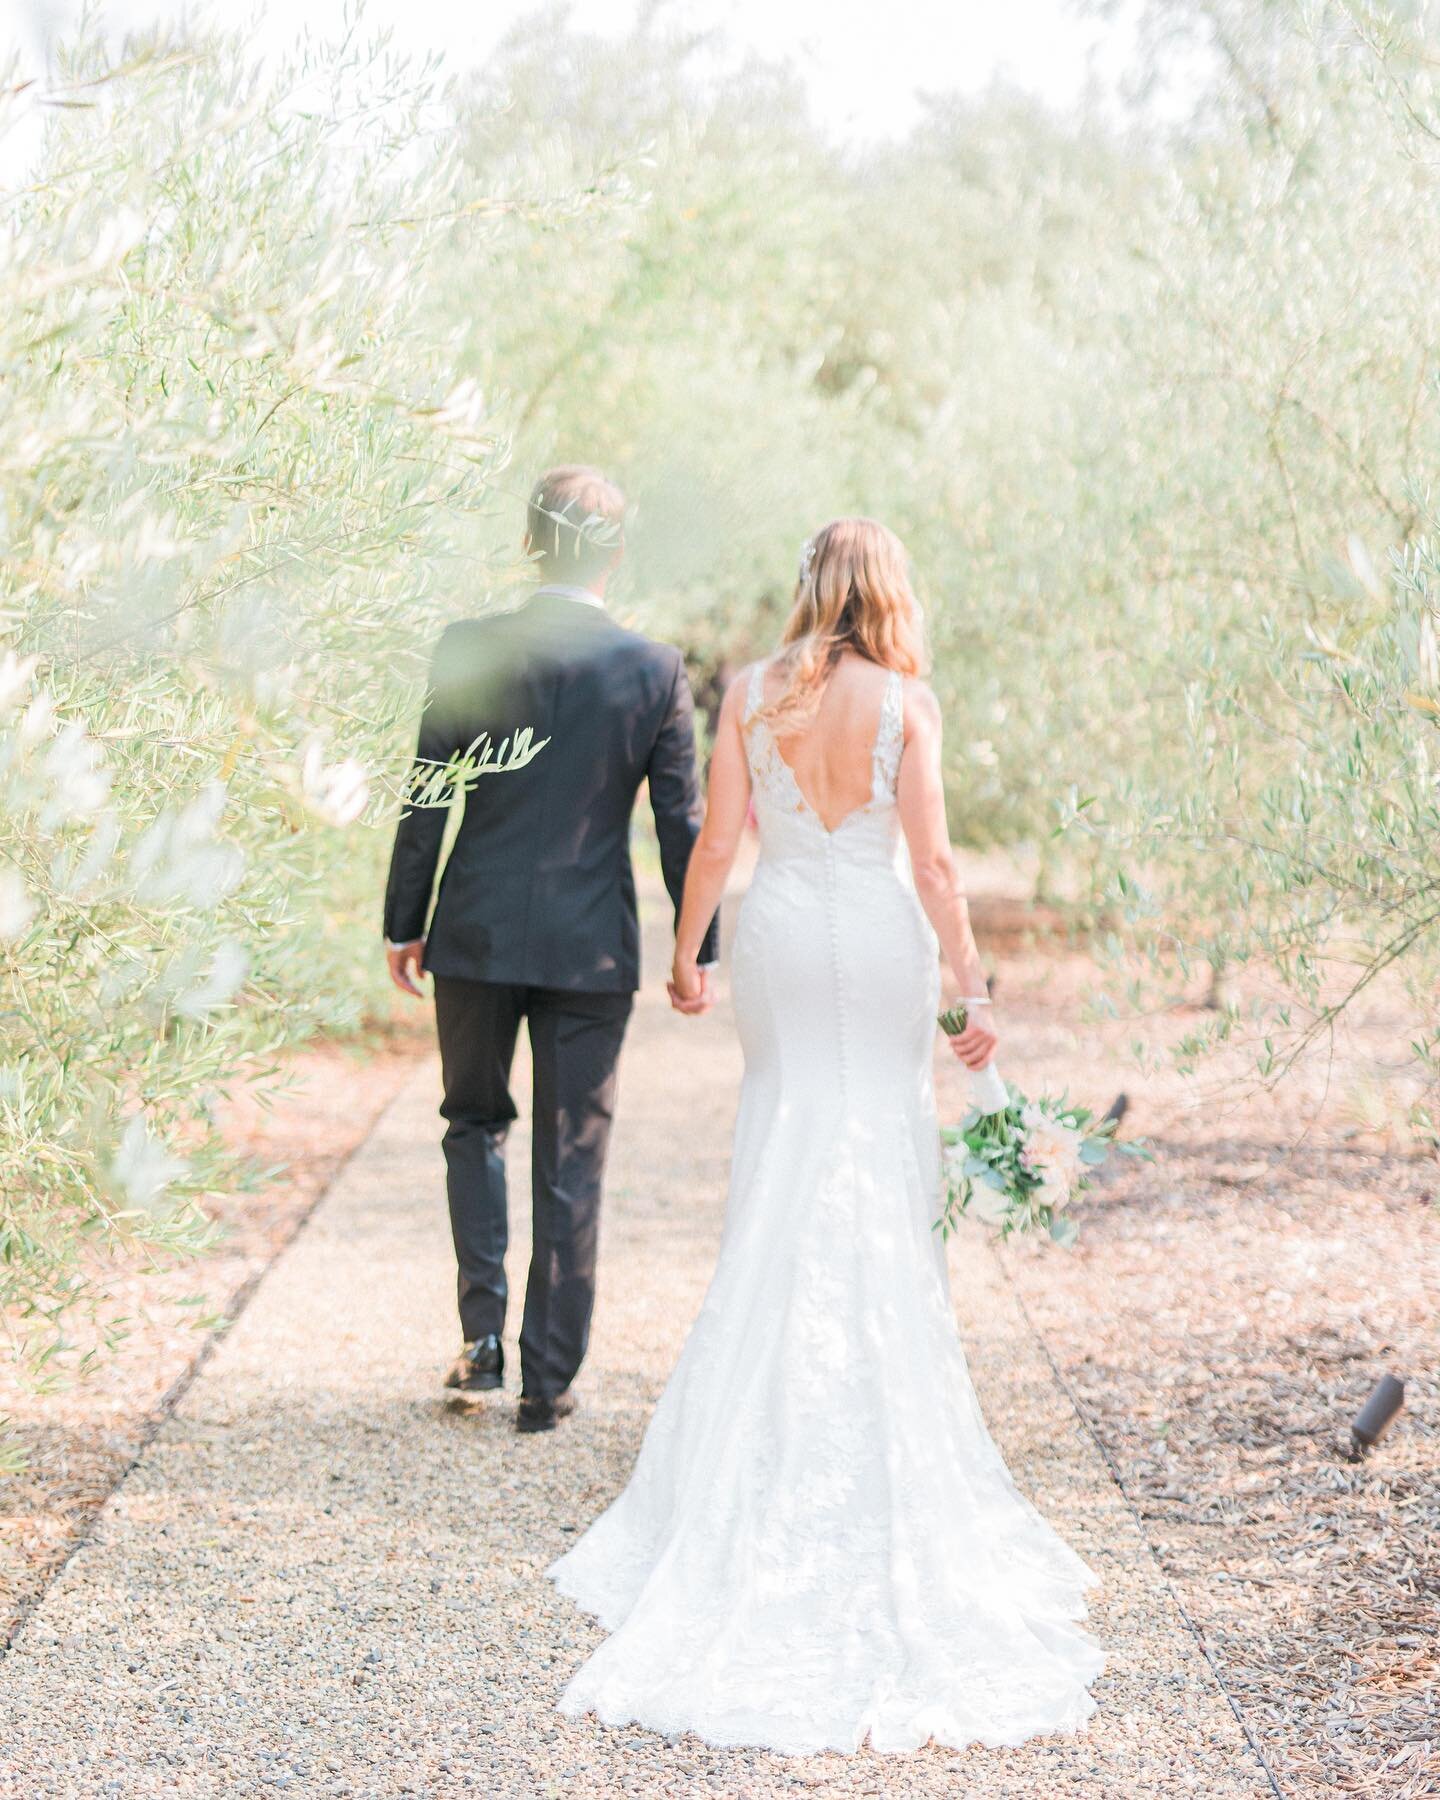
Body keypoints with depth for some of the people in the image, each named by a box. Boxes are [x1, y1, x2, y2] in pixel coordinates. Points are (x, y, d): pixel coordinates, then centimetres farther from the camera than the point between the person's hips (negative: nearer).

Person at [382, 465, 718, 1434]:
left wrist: (405, 925, 6)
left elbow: (426, 803, -4)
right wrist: (699, 951, 7)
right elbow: (683, 823, -2)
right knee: (572, 1165, 9)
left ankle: (483, 1331, 12)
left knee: (475, 1121, 22)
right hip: (593, 946, 0)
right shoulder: (657, 671, -6)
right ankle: (549, 1380, 13)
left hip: (478, 935, 0)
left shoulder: (468, 649, -8)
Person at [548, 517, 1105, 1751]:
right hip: (882, 945, -2)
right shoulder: (906, 701, -6)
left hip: (780, 934, 2)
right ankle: (884, 1432, 10)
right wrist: (973, 987, -5)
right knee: (880, 1196, 5)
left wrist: (687, 951, 12)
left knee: (781, 1180, 11)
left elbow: (717, 840, 0)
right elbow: (931, 860, -9)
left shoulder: (751, 693, -1)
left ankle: (769, 1437, 15)